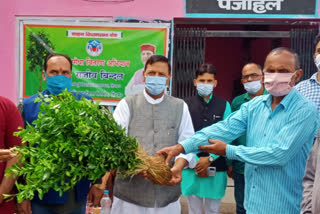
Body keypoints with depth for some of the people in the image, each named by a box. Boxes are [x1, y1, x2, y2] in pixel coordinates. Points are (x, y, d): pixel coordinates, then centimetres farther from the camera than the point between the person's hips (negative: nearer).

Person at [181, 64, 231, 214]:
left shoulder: (224, 106, 1)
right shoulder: (186, 105, -1)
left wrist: (209, 159, -10)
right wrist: (195, 162, -10)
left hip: (217, 168, 1)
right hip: (192, 168, 0)